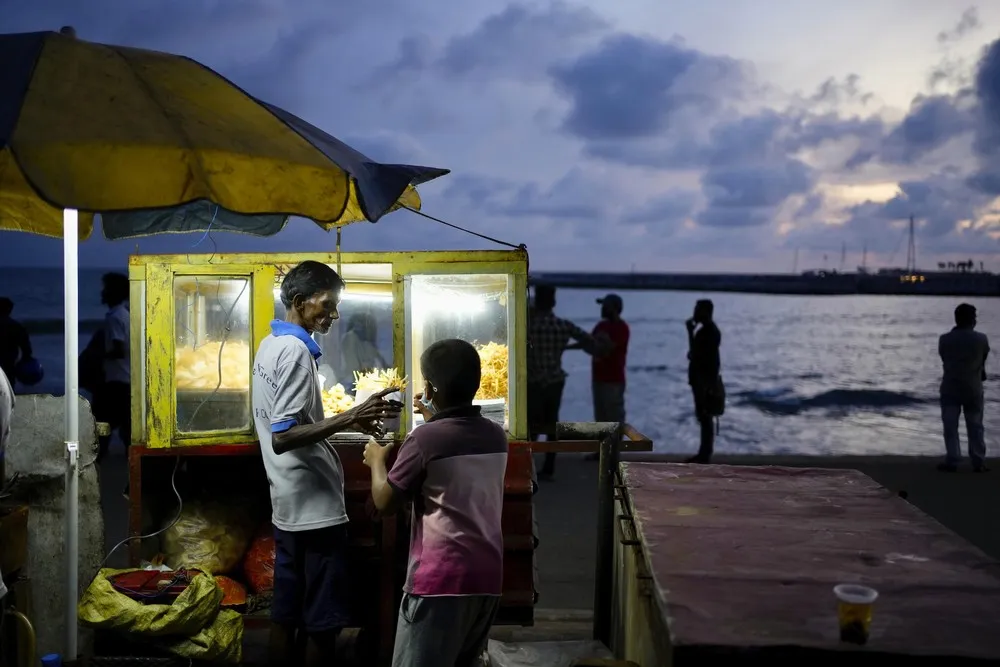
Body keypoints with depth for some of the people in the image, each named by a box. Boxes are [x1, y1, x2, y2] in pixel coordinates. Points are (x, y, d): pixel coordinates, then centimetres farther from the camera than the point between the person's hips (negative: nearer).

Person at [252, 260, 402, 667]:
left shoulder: (271, 345, 12)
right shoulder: (296, 351, -18)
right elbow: (282, 437, -25)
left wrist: (346, 422, 14)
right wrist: (348, 419, -26)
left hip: (289, 507, 10)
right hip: (314, 508, -10)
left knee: (286, 614, 14)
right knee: (322, 622, 0)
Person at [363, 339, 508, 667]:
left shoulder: (425, 439, -13)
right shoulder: (496, 436, 6)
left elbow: (384, 502, -3)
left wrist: (377, 460, 14)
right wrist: (437, 421, 35)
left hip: (440, 579, -7)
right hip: (488, 577, 7)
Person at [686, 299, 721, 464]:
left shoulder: (709, 332, -16)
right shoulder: (707, 330, 15)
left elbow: (695, 354, -21)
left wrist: (690, 331, -16)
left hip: (705, 380, -10)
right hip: (702, 379, 10)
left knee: (705, 417, -7)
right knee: (703, 417, 12)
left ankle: (705, 455, -5)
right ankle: (704, 453, 17)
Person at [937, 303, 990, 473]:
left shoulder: (945, 339, -6)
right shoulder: (981, 339, -6)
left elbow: (944, 360, 4)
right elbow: (983, 360, 9)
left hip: (950, 388, 0)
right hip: (973, 388, 0)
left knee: (950, 427, 3)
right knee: (975, 427, 8)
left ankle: (952, 461, -1)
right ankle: (979, 463, 10)